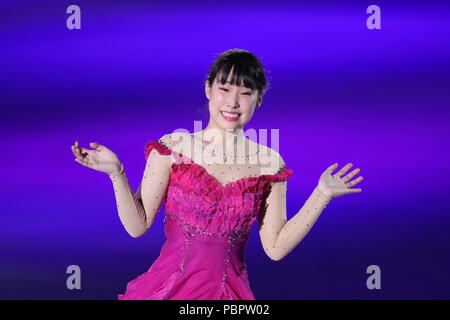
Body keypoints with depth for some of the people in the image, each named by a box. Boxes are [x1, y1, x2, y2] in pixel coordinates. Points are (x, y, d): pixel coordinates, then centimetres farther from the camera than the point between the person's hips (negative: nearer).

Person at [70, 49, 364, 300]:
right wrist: (117, 173, -14)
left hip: (230, 292, 1)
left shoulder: (269, 163, 0)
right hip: (169, 287, -1)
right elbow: (138, 225, -2)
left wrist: (322, 195, -3)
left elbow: (276, 248, 1)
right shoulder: (172, 148, -4)